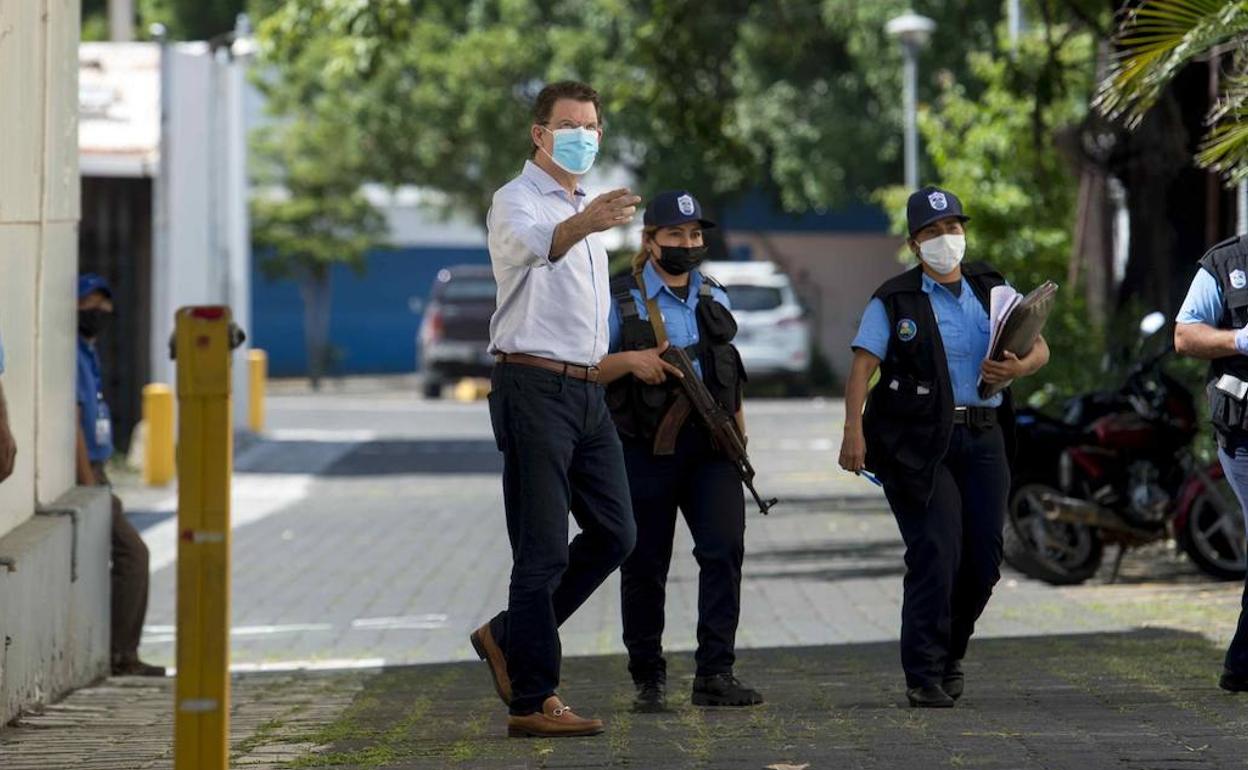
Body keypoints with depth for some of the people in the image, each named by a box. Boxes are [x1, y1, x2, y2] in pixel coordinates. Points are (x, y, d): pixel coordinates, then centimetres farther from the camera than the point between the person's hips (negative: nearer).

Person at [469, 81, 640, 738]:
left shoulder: (584, 211, 20)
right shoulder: (516, 202, -8)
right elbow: (533, 242, -34)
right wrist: (582, 225, -54)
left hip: (586, 390, 8)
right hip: (534, 387, -8)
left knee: (613, 533, 7)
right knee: (543, 552, -8)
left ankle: (508, 636, 21)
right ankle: (532, 703, -4)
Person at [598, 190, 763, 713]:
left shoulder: (714, 299, 15)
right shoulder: (622, 300, 0)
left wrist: (740, 435, 15)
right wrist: (629, 359, -21)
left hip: (710, 443, 3)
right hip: (646, 448, -3)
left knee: (724, 547, -12)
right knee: (645, 565, 1)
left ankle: (715, 674, -11)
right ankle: (648, 681, 12)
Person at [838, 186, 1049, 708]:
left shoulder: (991, 291, 14)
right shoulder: (895, 301, 1)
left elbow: (1040, 349, 9)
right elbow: (862, 366, -9)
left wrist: (1017, 368, -15)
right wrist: (853, 430, -23)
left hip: (982, 436, 4)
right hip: (920, 442, -4)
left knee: (984, 558, 3)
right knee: (935, 553, -12)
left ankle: (950, 653, 25)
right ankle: (924, 675, -7)